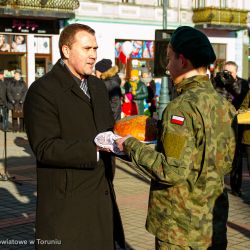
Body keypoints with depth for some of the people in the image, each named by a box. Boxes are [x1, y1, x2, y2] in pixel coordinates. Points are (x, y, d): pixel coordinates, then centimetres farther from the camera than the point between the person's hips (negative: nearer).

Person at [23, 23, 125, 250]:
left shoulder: (98, 86, 16)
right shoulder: (43, 90, -11)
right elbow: (45, 148, -19)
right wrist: (96, 149, -25)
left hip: (101, 197, 7)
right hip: (67, 203, -7)